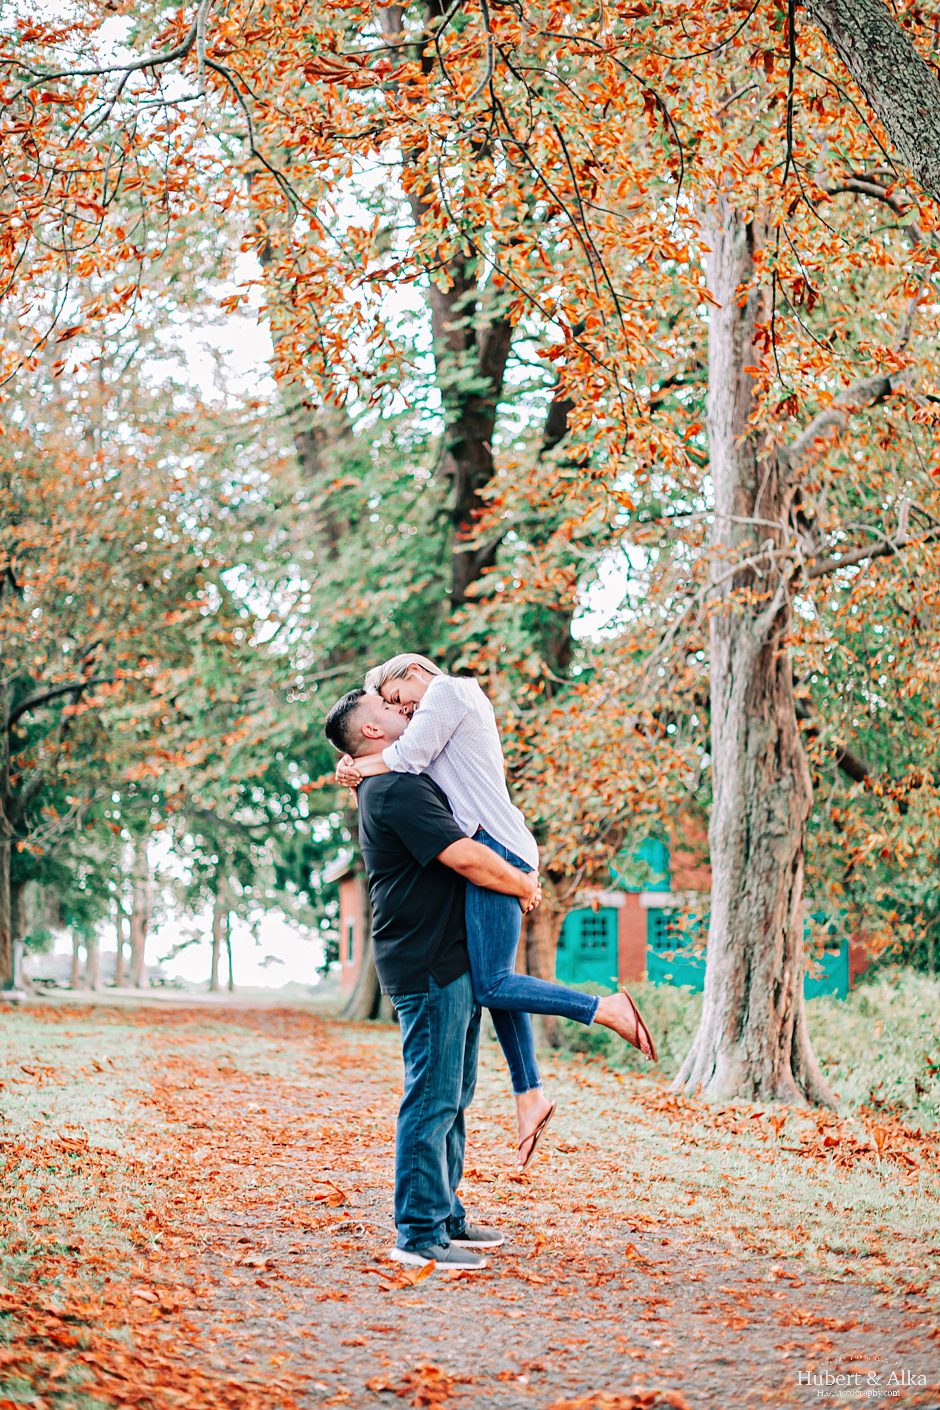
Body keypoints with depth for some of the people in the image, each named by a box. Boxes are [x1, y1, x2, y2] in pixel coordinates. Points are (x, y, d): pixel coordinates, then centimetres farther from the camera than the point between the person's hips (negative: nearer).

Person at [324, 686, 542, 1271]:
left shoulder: (405, 784, 20)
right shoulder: (396, 789, -15)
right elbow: (465, 856, -22)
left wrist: (518, 876, 17)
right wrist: (522, 885, -6)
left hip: (455, 963, 11)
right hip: (430, 965, -11)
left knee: (452, 1096, 16)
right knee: (432, 1099, -9)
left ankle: (446, 1216, 24)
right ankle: (419, 1234, -6)